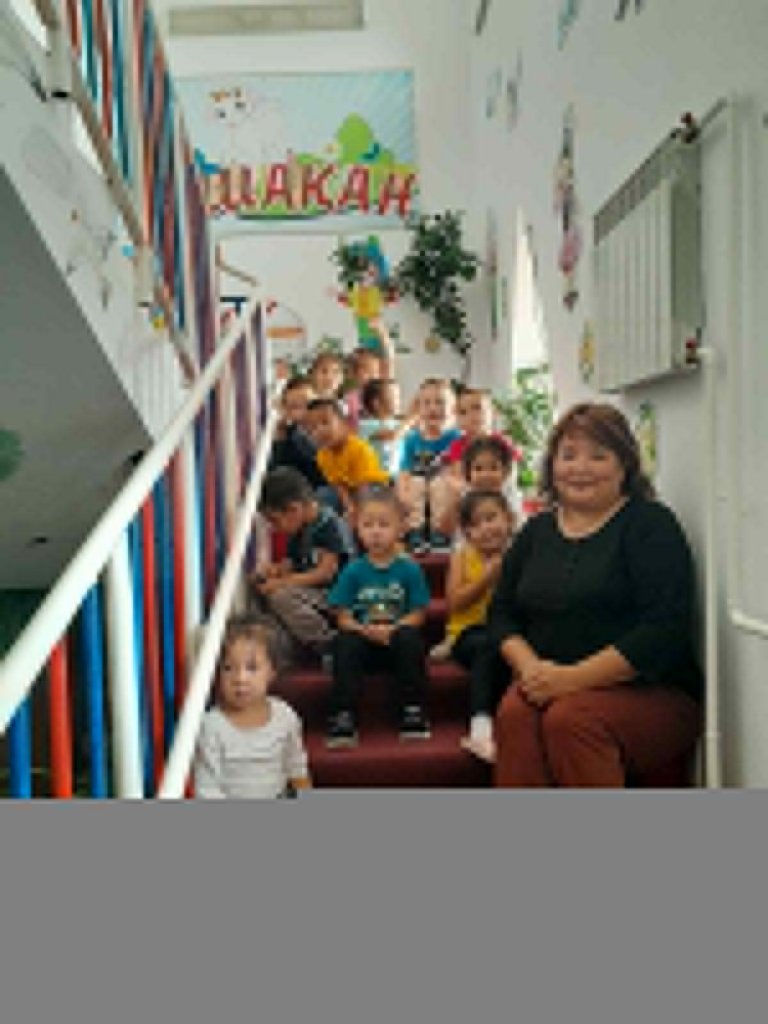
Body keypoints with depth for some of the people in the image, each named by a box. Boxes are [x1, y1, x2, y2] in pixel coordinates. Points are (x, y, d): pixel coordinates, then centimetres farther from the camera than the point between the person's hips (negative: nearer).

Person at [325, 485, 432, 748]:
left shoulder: (409, 569, 1)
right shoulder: (353, 571, 4)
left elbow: (417, 614, -1)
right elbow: (344, 618, 2)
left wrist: (391, 629, -18)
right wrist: (366, 630, -17)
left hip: (397, 641, -1)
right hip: (363, 642, 1)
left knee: (409, 638, -32)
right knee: (343, 643, -29)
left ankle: (413, 713, -21)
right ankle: (343, 718, -24)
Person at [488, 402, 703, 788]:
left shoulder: (651, 524, 0)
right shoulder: (536, 531, 16)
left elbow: (665, 629, -11)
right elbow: (502, 613, 15)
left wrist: (573, 678, -19)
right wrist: (529, 666, -8)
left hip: (649, 694, -3)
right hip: (548, 689, 4)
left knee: (570, 718, -33)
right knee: (513, 713, -29)